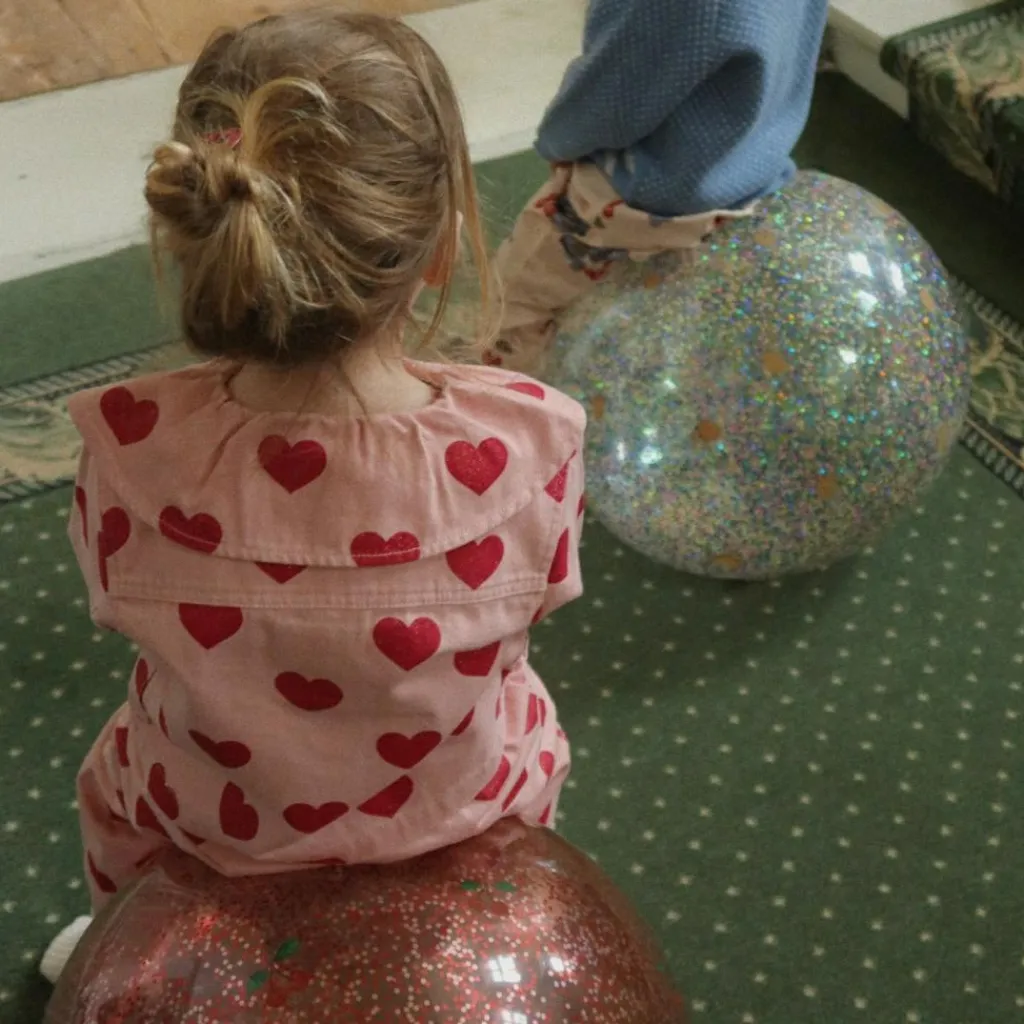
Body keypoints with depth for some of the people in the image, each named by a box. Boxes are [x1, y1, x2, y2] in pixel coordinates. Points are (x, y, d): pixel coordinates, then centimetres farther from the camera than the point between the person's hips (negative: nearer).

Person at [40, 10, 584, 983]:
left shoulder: (129, 448, -34)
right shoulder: (528, 441, -34)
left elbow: (121, 602, -12)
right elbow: (531, 599, -13)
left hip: (215, 823, 0)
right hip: (466, 811, 1)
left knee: (113, 774, 36)